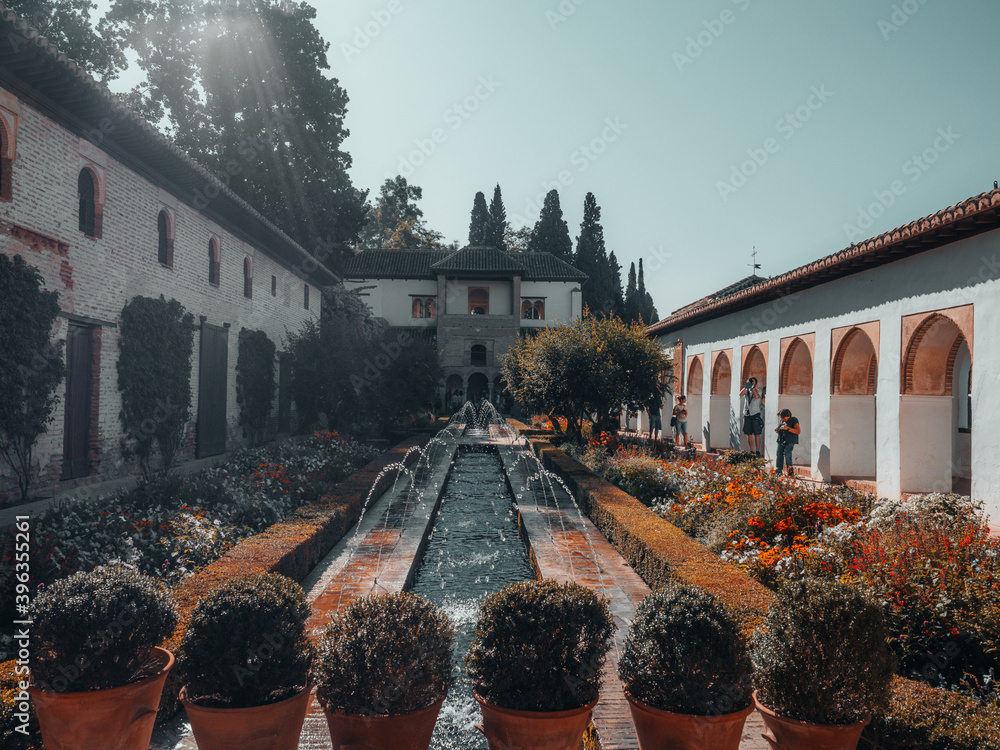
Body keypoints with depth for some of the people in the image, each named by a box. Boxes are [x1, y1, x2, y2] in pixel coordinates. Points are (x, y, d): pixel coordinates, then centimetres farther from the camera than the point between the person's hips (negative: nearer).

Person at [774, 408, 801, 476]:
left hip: (790, 442, -6)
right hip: (781, 442, 6)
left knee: (787, 453, -22)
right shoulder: (781, 421, 18)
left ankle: (790, 470, -19)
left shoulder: (794, 420, -1)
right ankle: (779, 471, 0)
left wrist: (787, 428, -20)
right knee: (779, 454, -3)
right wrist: (777, 430, 7)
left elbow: (798, 431, -12)